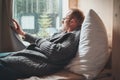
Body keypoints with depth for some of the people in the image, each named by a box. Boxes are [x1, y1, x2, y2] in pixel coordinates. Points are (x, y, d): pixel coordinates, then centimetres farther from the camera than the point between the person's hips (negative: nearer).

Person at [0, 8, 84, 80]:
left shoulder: (75, 35, -8)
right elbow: (44, 42, 32)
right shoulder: (64, 33, 22)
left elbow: (56, 53, -23)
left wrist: (40, 41, -4)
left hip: (42, 64, -10)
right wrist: (23, 33, 35)